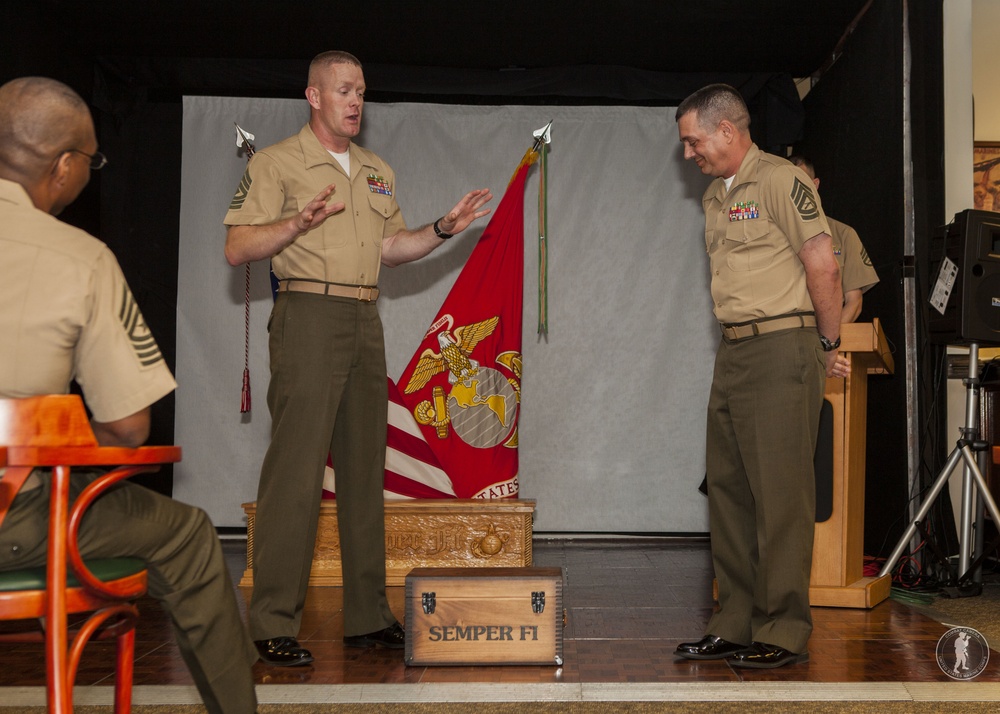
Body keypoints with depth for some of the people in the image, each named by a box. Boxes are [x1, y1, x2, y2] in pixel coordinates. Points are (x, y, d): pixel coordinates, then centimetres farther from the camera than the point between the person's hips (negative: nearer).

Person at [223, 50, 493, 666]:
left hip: (366, 323, 7)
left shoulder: (378, 172, 20)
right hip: (309, 317, -6)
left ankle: (368, 615, 16)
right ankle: (274, 625, -5)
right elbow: (238, 248, -6)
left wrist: (445, 229, 9)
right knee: (296, 470, -11)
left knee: (365, 469, 8)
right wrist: (299, 223, -20)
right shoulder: (276, 163, 0)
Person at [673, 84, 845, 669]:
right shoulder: (715, 196, 18)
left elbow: (823, 267, -12)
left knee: (781, 494, -6)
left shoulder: (779, 180, -8)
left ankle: (784, 633, 2)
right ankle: (736, 625, 18)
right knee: (730, 489, 10)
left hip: (781, 350, -9)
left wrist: (828, 345, -3)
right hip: (733, 352, 9)